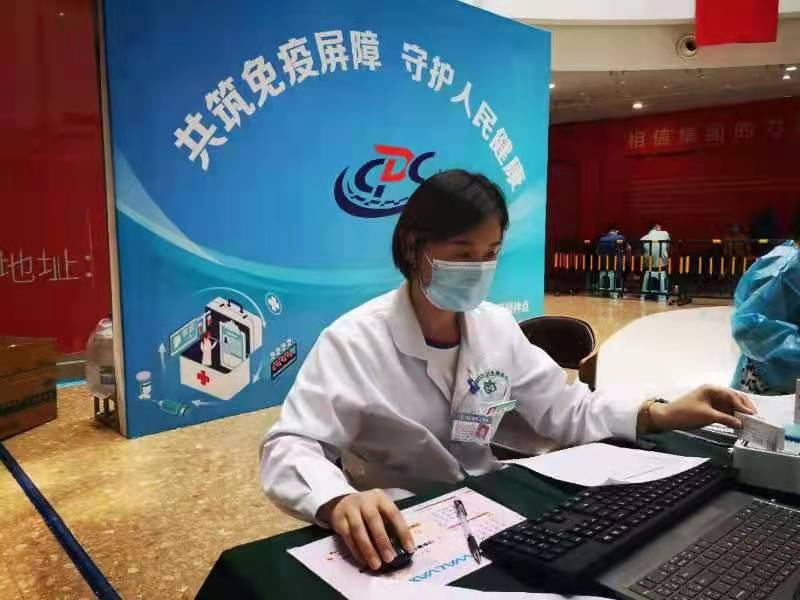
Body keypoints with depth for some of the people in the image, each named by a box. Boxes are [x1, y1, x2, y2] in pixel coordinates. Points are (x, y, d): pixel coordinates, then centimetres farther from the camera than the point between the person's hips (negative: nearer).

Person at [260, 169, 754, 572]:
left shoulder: (498, 328, -1)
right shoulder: (353, 341, -19)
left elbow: (567, 410, 6)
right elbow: (289, 448, -24)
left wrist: (662, 414, -8)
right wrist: (340, 502, -46)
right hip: (394, 534, -4)